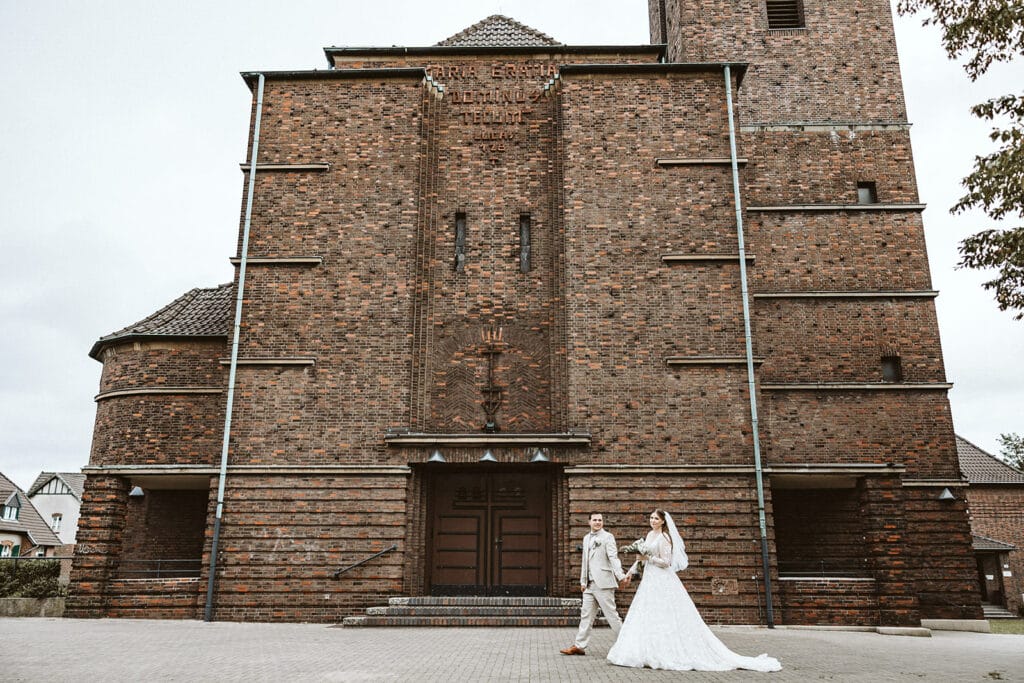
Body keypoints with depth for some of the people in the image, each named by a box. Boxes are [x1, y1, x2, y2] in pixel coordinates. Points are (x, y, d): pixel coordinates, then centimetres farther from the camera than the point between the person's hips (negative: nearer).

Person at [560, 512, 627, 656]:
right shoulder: (586, 538, 17)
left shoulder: (607, 537, -6)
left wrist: (620, 575, -30)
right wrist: (583, 581, 18)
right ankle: (579, 646, 13)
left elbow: (613, 557, -16)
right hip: (590, 584, 7)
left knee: (611, 614, -2)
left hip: (603, 583, -7)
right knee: (586, 615, 9)